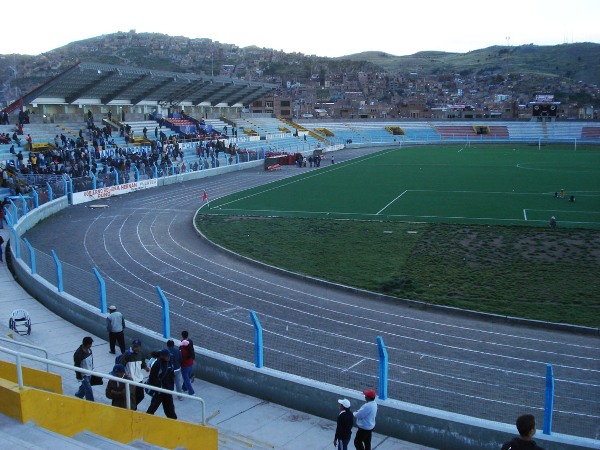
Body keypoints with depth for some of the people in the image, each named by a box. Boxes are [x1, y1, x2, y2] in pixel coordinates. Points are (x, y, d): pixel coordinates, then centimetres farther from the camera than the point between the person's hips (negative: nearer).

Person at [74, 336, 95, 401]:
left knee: (85, 385, 25)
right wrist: (79, 377, -16)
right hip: (83, 374, -8)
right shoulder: (78, 353, -29)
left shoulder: (89, 350, -5)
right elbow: (76, 366, -21)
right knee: (88, 389, -1)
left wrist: (91, 369, 20)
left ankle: (78, 395, 49)